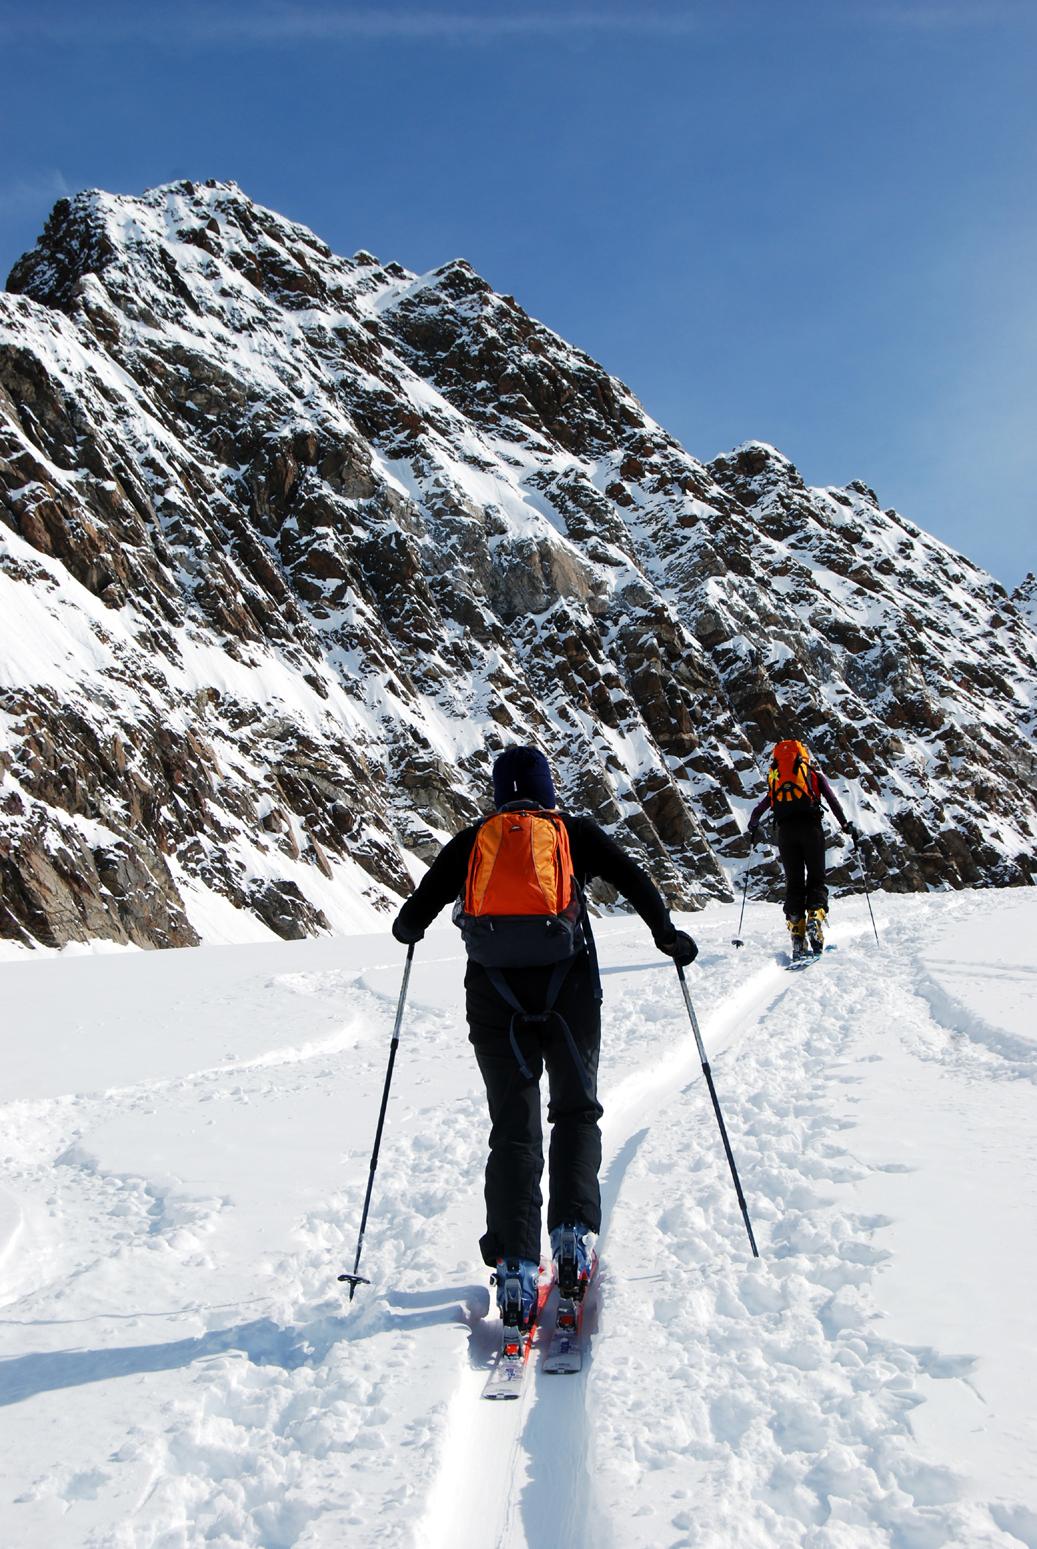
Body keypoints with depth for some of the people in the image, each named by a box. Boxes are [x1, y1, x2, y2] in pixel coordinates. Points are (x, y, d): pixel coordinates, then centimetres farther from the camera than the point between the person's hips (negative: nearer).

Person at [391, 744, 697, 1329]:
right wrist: (668, 934, 15)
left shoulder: (471, 841, 12)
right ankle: (573, 1228, -1)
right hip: (569, 988, -1)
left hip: (494, 994, 1)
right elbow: (633, 879, 3)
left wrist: (409, 929, 33)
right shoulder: (575, 831, 11)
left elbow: (417, 910, 10)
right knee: (577, 1112, 16)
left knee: (514, 1130, 7)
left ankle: (516, 1265, -1)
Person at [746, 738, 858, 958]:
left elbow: (757, 810, 22)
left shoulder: (775, 777, 23)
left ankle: (797, 934, -4)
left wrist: (753, 829, 39)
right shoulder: (813, 772, 16)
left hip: (784, 830, 2)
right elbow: (832, 800, 5)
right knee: (816, 880, 6)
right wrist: (846, 826, 10)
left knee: (793, 883, 8)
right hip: (810, 826, -2)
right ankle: (815, 917, -21)